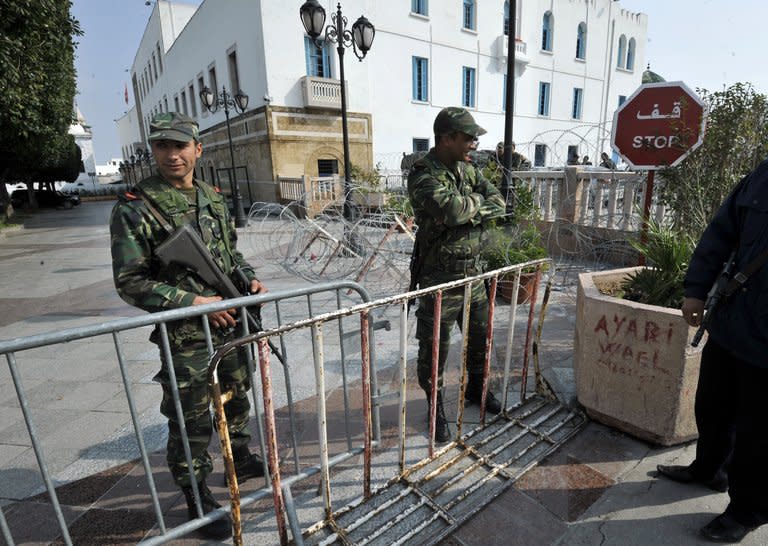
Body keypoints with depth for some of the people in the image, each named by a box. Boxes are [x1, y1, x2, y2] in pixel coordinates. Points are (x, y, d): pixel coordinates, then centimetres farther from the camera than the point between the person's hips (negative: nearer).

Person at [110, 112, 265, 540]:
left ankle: (241, 460, 49)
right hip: (185, 335, -6)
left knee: (238, 397, 23)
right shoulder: (135, 208, -13)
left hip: (231, 321, 7)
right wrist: (194, 302, -20)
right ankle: (199, 500, 31)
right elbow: (130, 282, -14)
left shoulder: (213, 197, 6)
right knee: (191, 423, 8)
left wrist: (249, 278, -1)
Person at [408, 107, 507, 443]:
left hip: (474, 272, 8)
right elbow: (453, 209, -34)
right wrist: (476, 200, -13)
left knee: (481, 336, 21)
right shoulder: (423, 178, -17)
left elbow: (498, 204, 2)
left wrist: (470, 210, -16)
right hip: (440, 277, -7)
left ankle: (476, 389, 46)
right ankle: (436, 409, 28)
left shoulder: (467, 169, 7)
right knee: (434, 347, 6)